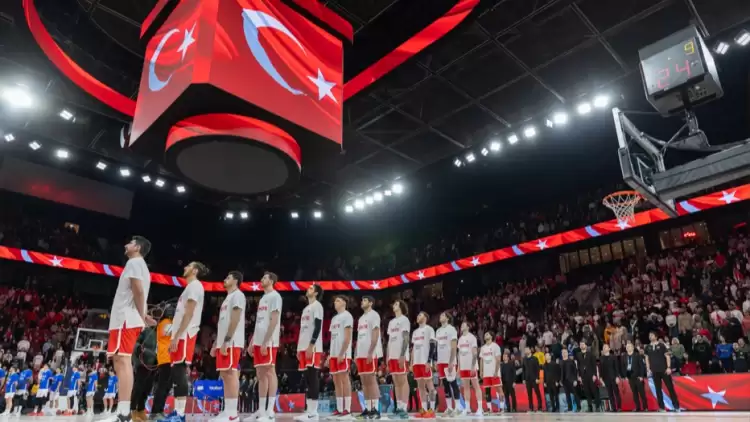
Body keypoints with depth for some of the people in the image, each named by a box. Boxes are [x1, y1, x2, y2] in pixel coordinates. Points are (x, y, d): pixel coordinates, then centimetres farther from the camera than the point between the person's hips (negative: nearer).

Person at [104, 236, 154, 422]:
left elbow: (138, 290, -18)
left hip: (126, 319, -10)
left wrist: (142, 316, -12)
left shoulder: (134, 262, -6)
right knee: (121, 361, 10)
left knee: (121, 360, -14)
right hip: (128, 319, 10)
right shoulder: (140, 265, 26)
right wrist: (143, 316, 13)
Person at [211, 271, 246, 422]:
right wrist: (216, 343, 21)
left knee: (231, 374, -11)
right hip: (223, 343, 10)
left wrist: (226, 341, -21)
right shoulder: (228, 298, 25)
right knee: (225, 375, 8)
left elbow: (235, 320, -16)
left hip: (232, 343, -10)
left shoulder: (237, 295, -5)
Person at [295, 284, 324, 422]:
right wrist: (299, 348, 19)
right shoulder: (306, 308, 24)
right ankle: (309, 410, 10)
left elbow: (318, 327, -14)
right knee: (308, 378, 7)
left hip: (313, 348, -9)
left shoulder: (317, 305, -4)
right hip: (304, 347, 9)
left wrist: (311, 345, -20)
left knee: (313, 378, -10)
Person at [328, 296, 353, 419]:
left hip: (343, 354, -9)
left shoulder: (346, 316, -5)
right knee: (336, 381, 8)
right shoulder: (334, 318, 20)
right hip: (334, 354, 9)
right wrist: (329, 355, 15)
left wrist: (341, 353, -19)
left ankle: (347, 411, -6)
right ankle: (339, 410, 12)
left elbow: (347, 337, -13)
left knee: (344, 379, -8)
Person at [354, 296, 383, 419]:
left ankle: (375, 409, -5)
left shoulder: (374, 315, -6)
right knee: (364, 381, 7)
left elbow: (375, 335, -14)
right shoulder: (361, 318, 21)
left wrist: (370, 352, -21)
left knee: (371, 380, -9)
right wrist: (356, 353, 16)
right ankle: (367, 408, 12)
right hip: (361, 353, 9)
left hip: (370, 353, -9)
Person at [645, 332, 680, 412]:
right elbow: (647, 358, 11)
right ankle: (661, 407, 10)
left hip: (664, 369, -3)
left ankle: (676, 406, 8)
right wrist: (648, 369, 4)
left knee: (670, 388, -1)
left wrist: (669, 367, -10)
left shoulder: (661, 345, -1)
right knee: (658, 389, 5)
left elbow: (667, 356, -3)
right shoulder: (647, 347, 7)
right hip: (655, 371, 3)